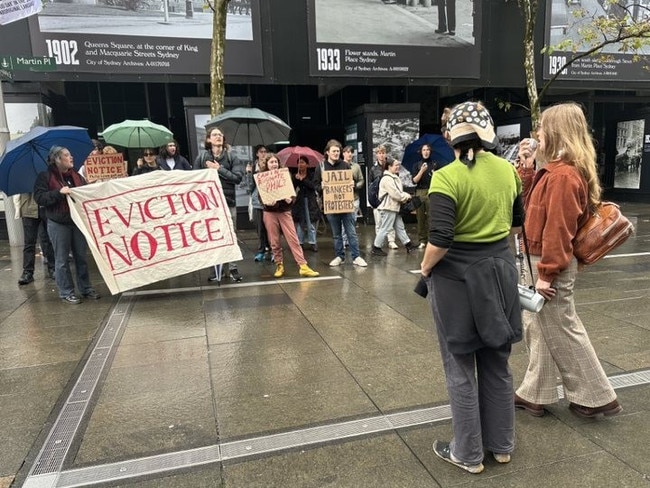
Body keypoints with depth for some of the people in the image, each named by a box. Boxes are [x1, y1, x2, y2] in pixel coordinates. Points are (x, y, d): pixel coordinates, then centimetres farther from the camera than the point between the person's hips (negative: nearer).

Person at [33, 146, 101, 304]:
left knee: (81, 257, 11)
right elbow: (39, 198, -13)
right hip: (58, 224, -5)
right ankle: (66, 292, 11)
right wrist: (59, 192, -23)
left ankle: (85, 288, 21)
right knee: (62, 260, 2)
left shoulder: (76, 175, 13)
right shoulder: (45, 176, -4)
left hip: (78, 221, 5)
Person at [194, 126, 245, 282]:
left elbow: (238, 177, -8)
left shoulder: (231, 157, 3)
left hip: (229, 202, 0)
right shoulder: (201, 157, 3)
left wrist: (219, 169, -11)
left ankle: (233, 268, 13)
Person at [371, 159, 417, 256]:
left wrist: (405, 196, -1)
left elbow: (399, 192, 20)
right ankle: (376, 248, 5)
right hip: (388, 208, -10)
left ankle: (408, 245, 19)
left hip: (395, 207, 10)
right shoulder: (387, 179, -17)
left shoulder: (395, 178, 16)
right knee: (384, 229, -4)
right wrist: (407, 196, -8)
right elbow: (395, 194, -22)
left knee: (400, 227, 13)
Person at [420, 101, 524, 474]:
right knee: (497, 363, 19)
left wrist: (425, 268, -6)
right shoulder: (508, 170, 1)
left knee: (461, 368, 9)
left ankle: (468, 454, 25)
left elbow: (440, 240, -24)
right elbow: (517, 222, 14)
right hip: (500, 269, 6)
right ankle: (502, 445, 35)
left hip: (457, 276, -6)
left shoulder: (447, 176, -18)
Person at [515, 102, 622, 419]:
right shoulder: (557, 171, 9)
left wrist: (546, 273, -20)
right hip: (545, 261, 10)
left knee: (562, 332, 4)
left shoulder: (562, 175, -22)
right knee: (538, 329, 16)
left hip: (552, 265, -10)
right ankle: (534, 394, 28)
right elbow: (534, 206, 16)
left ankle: (597, 398, 22)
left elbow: (558, 230, -23)